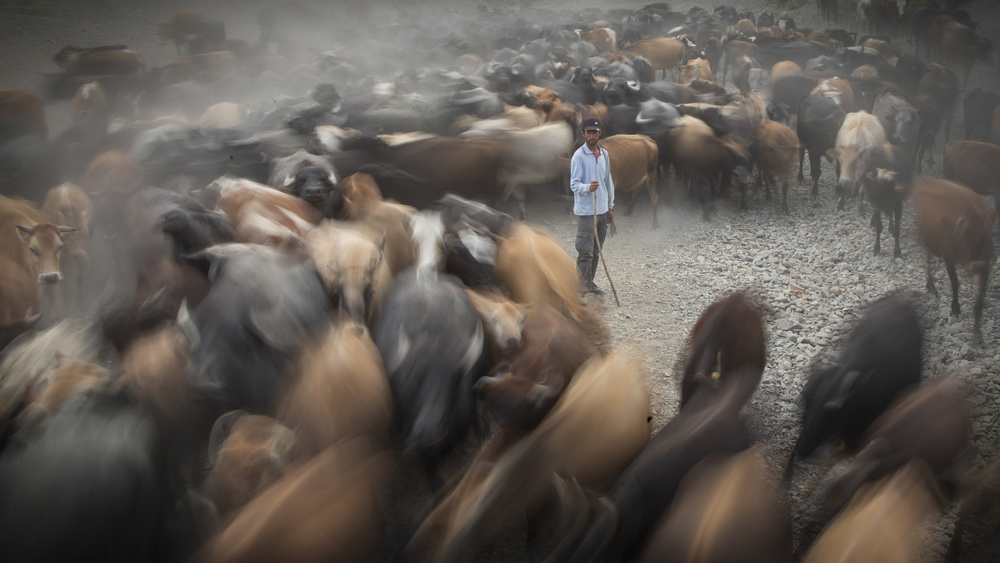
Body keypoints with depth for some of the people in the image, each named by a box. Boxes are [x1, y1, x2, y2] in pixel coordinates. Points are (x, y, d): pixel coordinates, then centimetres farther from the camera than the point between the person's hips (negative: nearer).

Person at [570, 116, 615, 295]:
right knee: (585, 252, -6)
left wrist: (610, 207, 19)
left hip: (602, 210, 7)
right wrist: (588, 187, -35)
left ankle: (590, 283, 22)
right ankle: (581, 287, 1)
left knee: (596, 251, 12)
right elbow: (574, 184, -15)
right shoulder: (579, 156, -10)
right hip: (585, 211, -7)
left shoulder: (604, 154, 11)